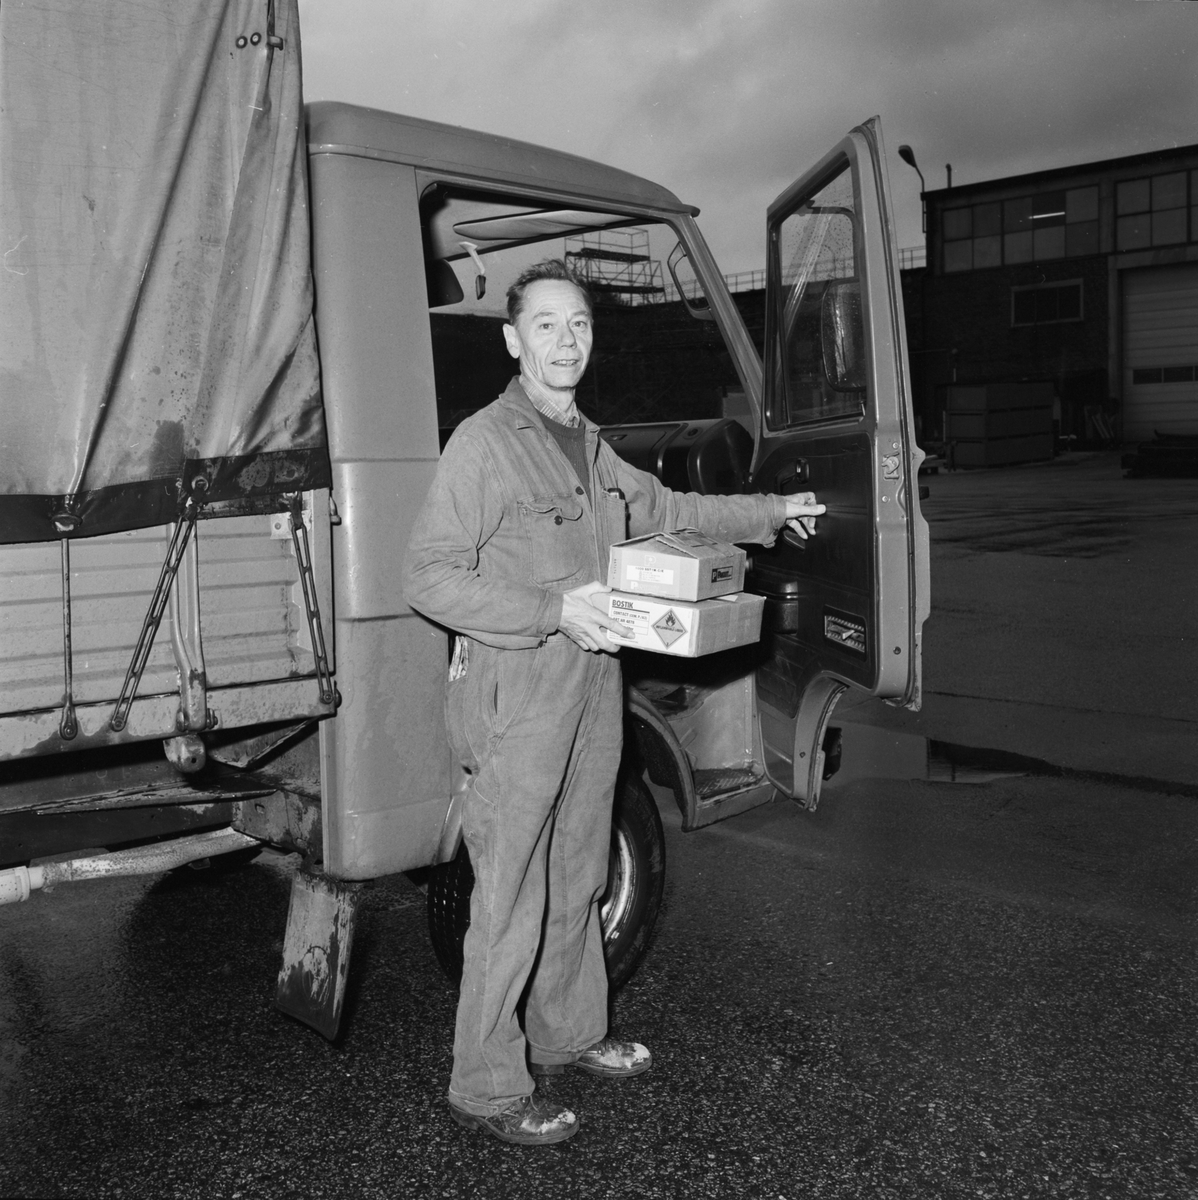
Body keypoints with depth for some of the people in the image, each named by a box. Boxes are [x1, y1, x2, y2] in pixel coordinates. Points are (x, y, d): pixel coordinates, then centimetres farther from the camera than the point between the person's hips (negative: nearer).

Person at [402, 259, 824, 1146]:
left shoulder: (589, 446, 13)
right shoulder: (483, 444, -13)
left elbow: (665, 510, 29)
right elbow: (428, 576, -17)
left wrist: (770, 513, 25)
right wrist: (554, 611, -23)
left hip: (594, 693, 8)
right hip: (516, 703, -8)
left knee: (578, 882, 20)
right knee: (511, 906, -1)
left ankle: (568, 1034, 38)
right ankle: (486, 1090, 14)